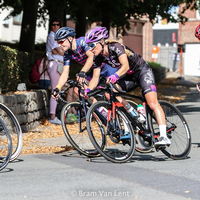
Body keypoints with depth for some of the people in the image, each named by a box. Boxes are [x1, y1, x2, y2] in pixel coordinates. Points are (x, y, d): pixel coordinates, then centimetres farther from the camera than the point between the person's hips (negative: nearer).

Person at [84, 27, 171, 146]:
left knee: (153, 104, -21)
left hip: (143, 71, -7)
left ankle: (164, 137, -25)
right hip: (130, 77, 7)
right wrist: (88, 90, -27)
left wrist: (115, 76, -57)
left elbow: (125, 66, -39)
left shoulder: (115, 47, -26)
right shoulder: (99, 57, -7)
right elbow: (95, 77, -9)